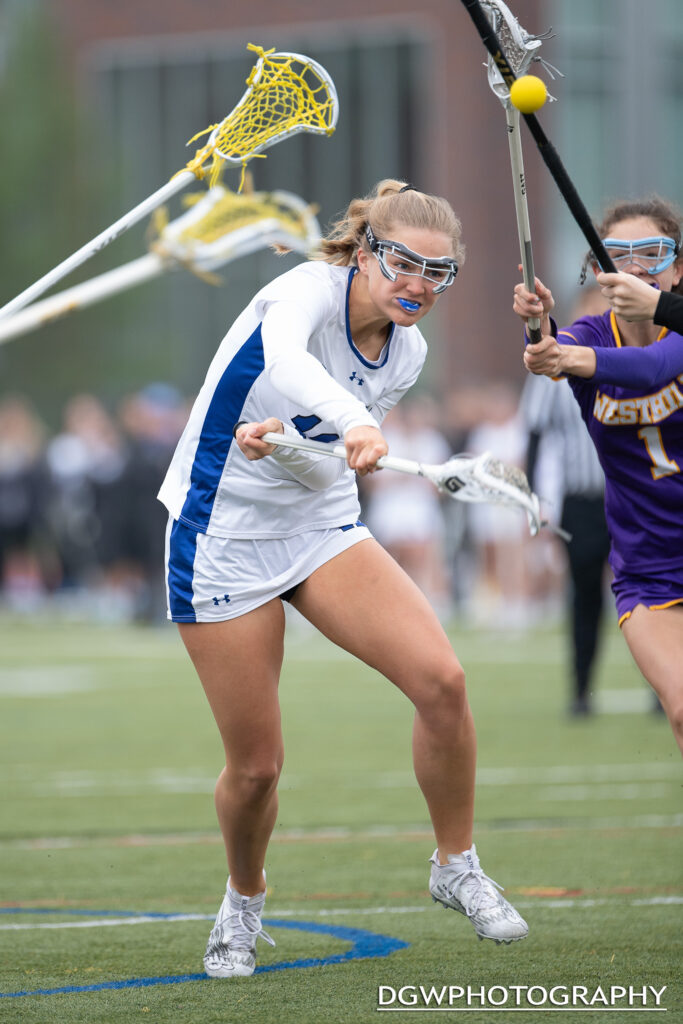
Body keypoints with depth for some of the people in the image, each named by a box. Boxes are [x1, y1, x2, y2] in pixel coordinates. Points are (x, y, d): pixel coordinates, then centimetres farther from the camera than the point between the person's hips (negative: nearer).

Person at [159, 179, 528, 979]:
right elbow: (285, 359, -45)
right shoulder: (310, 289, -20)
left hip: (322, 528, 5)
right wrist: (355, 424, -62)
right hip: (223, 542, -5)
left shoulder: (406, 354, 0)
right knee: (255, 765, -2)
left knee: (440, 679, -17)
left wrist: (284, 441, -20)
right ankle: (243, 901, 30)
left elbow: (335, 466, 2)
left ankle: (457, 868, 3)